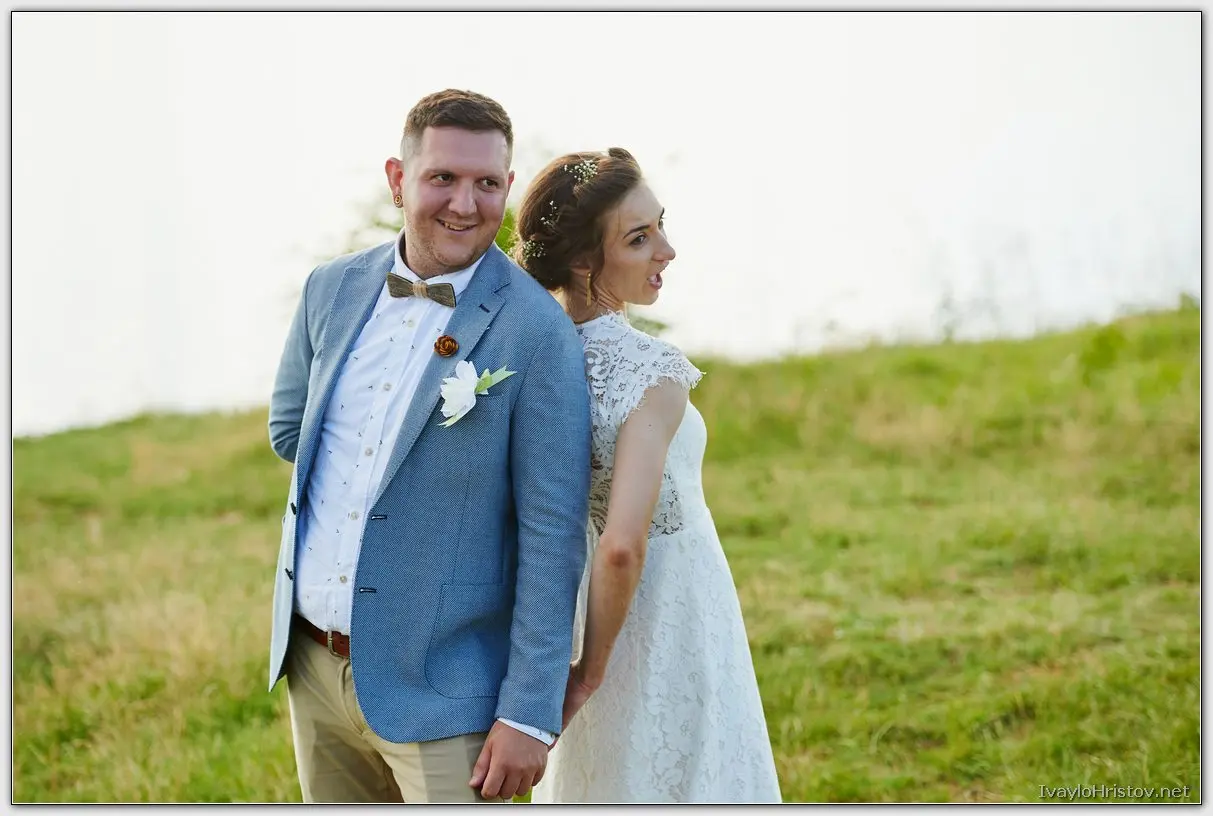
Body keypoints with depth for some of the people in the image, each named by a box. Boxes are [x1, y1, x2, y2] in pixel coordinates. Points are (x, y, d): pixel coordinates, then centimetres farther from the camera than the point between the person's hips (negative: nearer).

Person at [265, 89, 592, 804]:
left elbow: (552, 535, -13)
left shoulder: (538, 332, -13)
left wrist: (529, 715, -15)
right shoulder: (334, 289, 3)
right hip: (312, 664, 6)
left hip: (440, 689, -5)